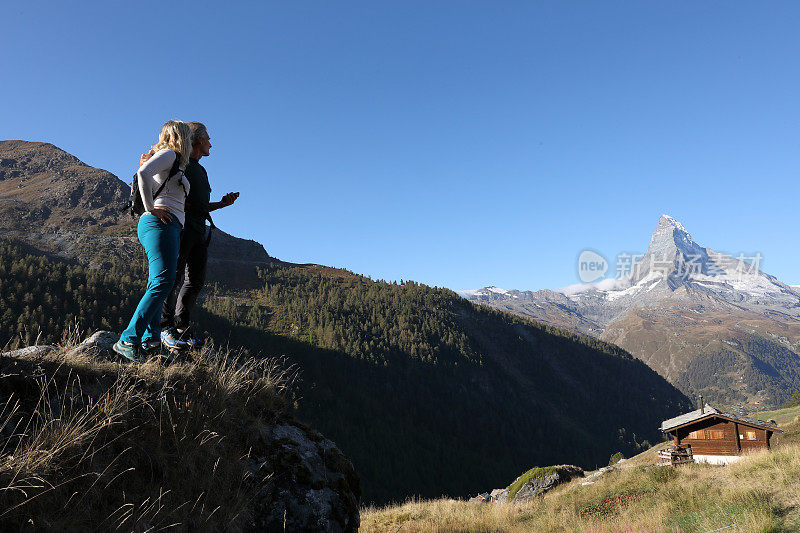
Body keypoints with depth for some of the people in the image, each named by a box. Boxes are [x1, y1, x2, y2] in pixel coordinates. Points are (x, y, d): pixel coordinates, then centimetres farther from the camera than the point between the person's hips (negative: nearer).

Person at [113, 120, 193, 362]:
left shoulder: (172, 162, 27)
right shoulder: (168, 154, 0)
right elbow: (143, 172, -18)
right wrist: (150, 208, -15)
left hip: (170, 228, 10)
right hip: (160, 224, -10)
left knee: (157, 284, 3)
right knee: (163, 281, -20)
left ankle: (151, 340, 0)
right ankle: (129, 340, -25)